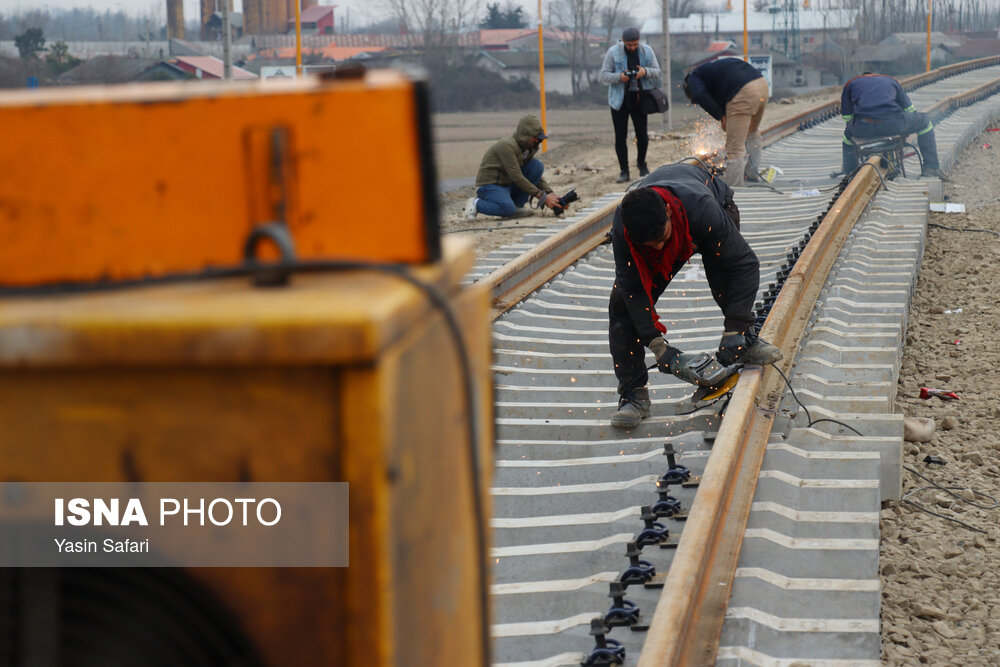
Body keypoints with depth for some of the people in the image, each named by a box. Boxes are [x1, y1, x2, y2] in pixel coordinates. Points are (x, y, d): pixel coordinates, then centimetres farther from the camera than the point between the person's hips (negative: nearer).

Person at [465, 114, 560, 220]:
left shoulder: (527, 148, 4)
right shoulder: (507, 146, -23)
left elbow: (536, 173, 10)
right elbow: (517, 177, -26)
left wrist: (549, 194, -7)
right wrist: (542, 197, -26)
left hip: (507, 185, 8)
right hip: (490, 185, -8)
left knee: (537, 165, -7)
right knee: (508, 209, -37)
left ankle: (516, 206, -3)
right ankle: (476, 203, -6)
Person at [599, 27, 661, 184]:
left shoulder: (647, 50, 1)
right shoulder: (613, 52, -6)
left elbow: (657, 71, 4)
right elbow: (604, 75, -5)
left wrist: (645, 71, -19)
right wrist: (619, 77, -24)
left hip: (639, 99, 1)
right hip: (619, 100, -1)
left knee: (642, 134, 1)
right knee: (620, 136, -3)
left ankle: (641, 163, 27)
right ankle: (624, 171, 4)